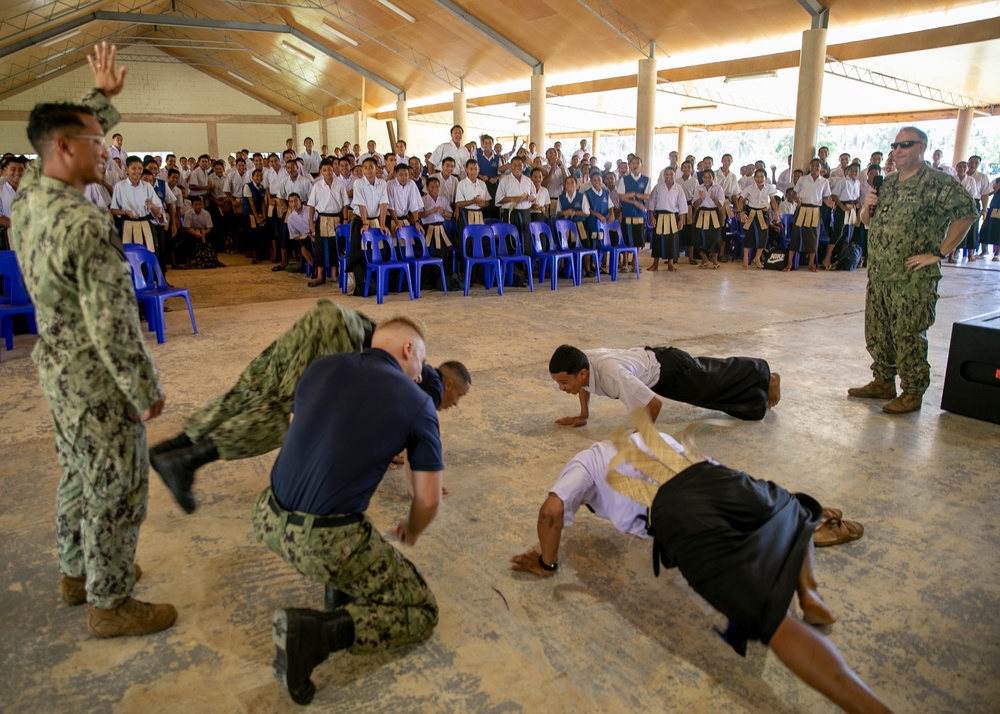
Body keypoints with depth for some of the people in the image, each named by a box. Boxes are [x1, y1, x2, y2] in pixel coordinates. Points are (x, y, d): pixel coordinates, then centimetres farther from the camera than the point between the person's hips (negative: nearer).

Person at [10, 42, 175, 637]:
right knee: (116, 492, 5)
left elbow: (73, 134, 22)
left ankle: (78, 572, 41)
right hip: (100, 382, -9)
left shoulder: (28, 201, 1)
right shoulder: (85, 224, -26)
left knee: (79, 476, 23)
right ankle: (111, 604, 20)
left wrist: (104, 96, 19)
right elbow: (112, 325, -25)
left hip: (60, 370, 9)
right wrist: (148, 391, -16)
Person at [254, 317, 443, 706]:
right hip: (326, 540, -6)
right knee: (421, 613, 12)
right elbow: (429, 499, 0)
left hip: (269, 519, 6)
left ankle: (343, 582, 31)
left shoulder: (321, 366, 8)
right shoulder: (418, 403, -3)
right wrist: (410, 532, 24)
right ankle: (317, 632, -9)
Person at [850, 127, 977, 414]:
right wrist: (867, 207, 0)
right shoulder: (887, 183, 15)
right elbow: (868, 222, 23)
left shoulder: (939, 183, -8)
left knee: (909, 336, -2)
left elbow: (966, 214, -16)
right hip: (878, 274, 7)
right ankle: (883, 382, 28)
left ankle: (912, 392, 10)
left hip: (913, 279, -7)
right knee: (877, 333, 14)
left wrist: (938, 253, -16)